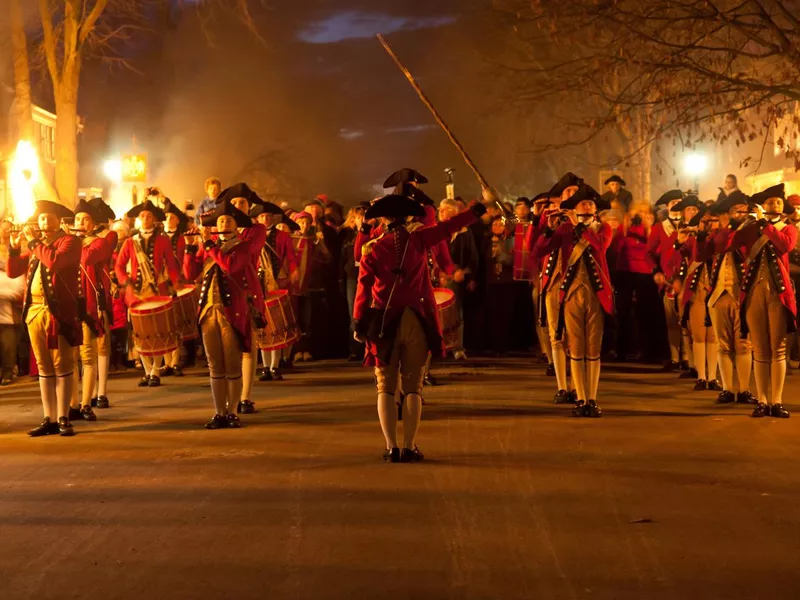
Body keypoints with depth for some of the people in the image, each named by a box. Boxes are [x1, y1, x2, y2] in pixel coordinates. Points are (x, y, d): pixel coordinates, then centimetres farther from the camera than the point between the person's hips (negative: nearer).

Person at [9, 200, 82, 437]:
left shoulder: (69, 241, -2)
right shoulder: (35, 246, 17)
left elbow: (54, 261, -22)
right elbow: (13, 272, 14)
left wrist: (34, 241, -11)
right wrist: (15, 247, 0)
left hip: (59, 311, -6)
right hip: (34, 311, 6)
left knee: (62, 365, -3)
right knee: (44, 367, 7)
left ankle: (63, 419, 0)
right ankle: (49, 419, 11)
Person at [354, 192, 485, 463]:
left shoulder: (372, 249, -1)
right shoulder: (418, 239, -1)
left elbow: (364, 288, -5)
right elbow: (447, 227, 5)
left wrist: (358, 322, -3)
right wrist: (477, 210, 17)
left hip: (384, 322, 0)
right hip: (416, 321, 0)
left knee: (386, 386, 7)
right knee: (413, 386, 6)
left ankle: (391, 447, -1)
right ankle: (409, 447, 2)